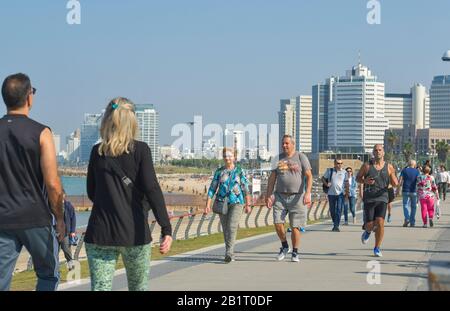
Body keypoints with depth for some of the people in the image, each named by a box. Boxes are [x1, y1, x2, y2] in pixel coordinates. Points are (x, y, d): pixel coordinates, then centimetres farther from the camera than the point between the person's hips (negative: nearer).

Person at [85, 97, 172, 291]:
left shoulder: (97, 152, 5)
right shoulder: (140, 150, -4)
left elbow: (92, 193, 14)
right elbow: (151, 188, -12)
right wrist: (166, 229, -16)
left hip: (100, 233, 2)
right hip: (134, 233, -1)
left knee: (100, 287, -3)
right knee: (138, 288, 15)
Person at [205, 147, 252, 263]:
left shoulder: (240, 171, 3)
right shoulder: (219, 171, 6)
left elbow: (246, 189, 5)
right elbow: (212, 188, 5)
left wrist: (248, 204, 3)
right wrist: (208, 204, -2)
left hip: (236, 202, -2)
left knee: (232, 226, -18)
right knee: (225, 229, 5)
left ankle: (229, 253, -22)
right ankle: (231, 254, 17)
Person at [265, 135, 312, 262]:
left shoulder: (301, 157, 0)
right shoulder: (278, 159, 10)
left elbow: (309, 176, -6)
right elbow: (272, 178, 12)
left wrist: (308, 193, -18)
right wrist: (268, 196, 6)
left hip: (296, 197, -3)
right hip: (280, 196, 3)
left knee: (295, 227, -2)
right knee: (278, 223, -8)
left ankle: (295, 253, 11)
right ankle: (284, 246, 14)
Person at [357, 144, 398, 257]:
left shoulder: (389, 167, 5)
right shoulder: (367, 166, 2)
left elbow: (394, 183, 11)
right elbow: (358, 178, 11)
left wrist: (395, 182, -14)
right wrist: (365, 181, -11)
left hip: (382, 198, 0)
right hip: (369, 199, 0)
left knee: (380, 222, -14)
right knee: (370, 225, -2)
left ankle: (377, 248, 1)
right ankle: (368, 231, 38)